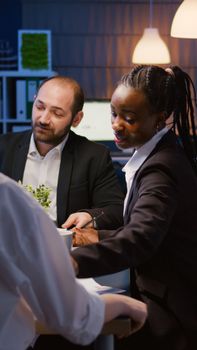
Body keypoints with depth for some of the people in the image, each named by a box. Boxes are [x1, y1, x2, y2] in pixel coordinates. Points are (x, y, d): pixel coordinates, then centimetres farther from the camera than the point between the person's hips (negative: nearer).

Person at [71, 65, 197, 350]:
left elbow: (138, 240, -39)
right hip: (163, 297, 9)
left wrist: (68, 262, -51)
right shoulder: (157, 154, 8)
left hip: (170, 314, -9)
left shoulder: (161, 169, -22)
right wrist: (102, 238, 3)